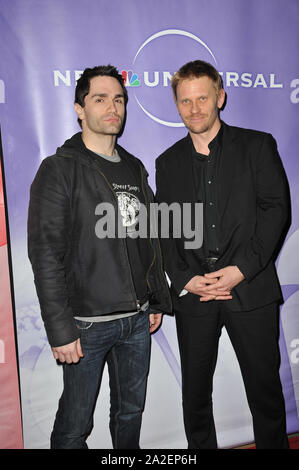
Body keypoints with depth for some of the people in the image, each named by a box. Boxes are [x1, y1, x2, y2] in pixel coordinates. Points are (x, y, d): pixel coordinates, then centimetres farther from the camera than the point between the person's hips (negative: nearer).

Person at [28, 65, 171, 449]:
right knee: (75, 425, 8)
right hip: (87, 322, -5)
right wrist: (60, 330, -16)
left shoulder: (134, 168, 11)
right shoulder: (59, 169, -8)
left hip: (137, 319, 6)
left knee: (131, 411, 20)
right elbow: (45, 255, -14)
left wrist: (157, 301, 12)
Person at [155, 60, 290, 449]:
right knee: (195, 391, 13)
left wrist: (242, 268, -14)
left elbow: (276, 209, -4)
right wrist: (185, 280, -7)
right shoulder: (168, 162, 11)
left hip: (250, 289, -2)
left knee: (265, 388, 11)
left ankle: (274, 444, 34)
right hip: (193, 294, 2)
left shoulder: (257, 146, 4)